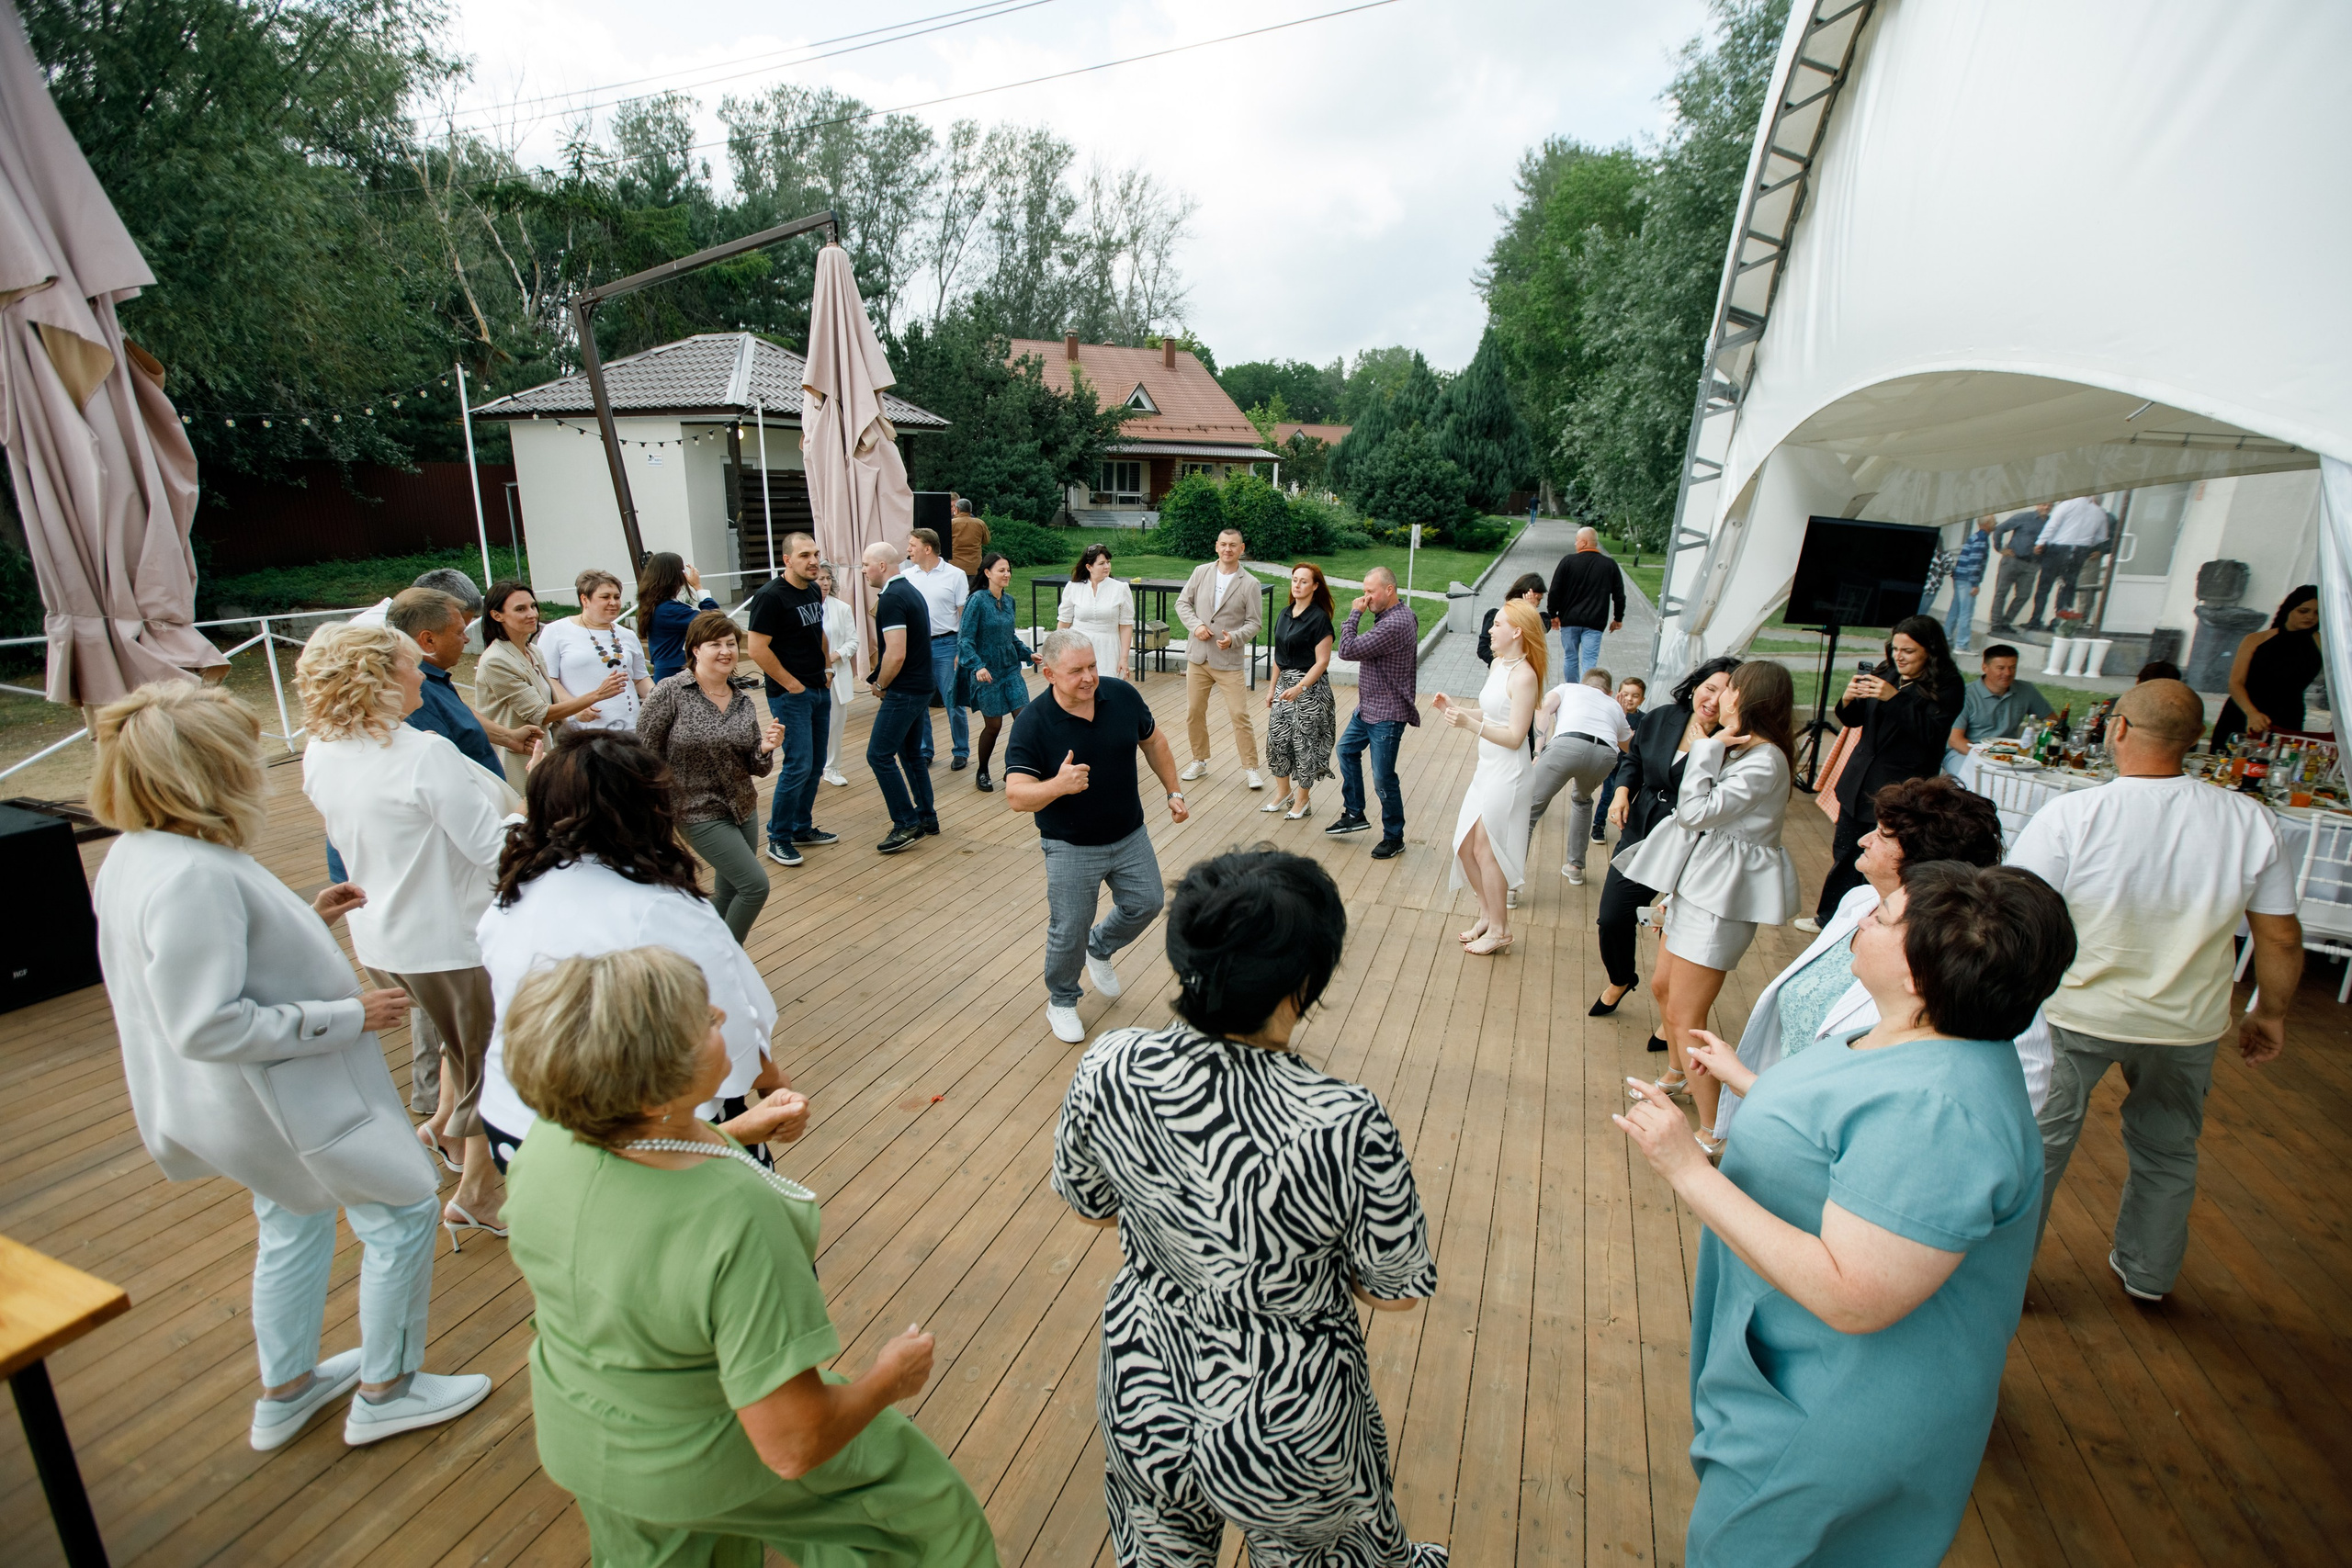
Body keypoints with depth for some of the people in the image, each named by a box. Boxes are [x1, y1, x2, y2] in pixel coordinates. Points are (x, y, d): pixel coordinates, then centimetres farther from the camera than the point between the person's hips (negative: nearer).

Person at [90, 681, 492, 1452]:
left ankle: (286, 1390, 45)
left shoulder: (140, 857, 1)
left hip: (263, 1098, 11)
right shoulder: (190, 878, -32)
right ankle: (386, 1390, 24)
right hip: (292, 1098, -11)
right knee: (403, 1212, 6)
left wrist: (305, 917, 9)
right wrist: (347, 1015, -24)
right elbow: (210, 1027, -32)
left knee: (293, 1224, 27)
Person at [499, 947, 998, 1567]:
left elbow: (538, 1277, 1)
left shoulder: (547, 1143, -23)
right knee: (917, 1492, 19)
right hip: (708, 1463, -6)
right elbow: (793, 1446, -33)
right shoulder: (735, 1220, -43)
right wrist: (887, 1378, -14)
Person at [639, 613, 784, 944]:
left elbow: (756, 768, 5)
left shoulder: (742, 701, 3)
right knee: (756, 885, -10)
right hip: (700, 814, -6)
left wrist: (766, 749, -16)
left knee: (728, 892, 14)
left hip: (743, 809, 6)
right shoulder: (671, 692, -13)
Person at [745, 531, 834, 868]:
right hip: (790, 695, -8)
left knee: (815, 764, 12)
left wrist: (827, 669, 14)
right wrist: (790, 684, -15)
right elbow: (758, 650, -19)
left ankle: (802, 828, 26)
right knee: (798, 766, -8)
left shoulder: (815, 591, 10)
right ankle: (778, 838, 5)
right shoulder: (770, 596, -15)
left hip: (820, 690, 8)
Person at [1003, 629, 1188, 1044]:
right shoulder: (1032, 724, -22)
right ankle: (1061, 1002, 33)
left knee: (1145, 903, 14)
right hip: (1070, 849, -4)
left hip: (1130, 835, 4)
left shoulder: (1122, 695, -11)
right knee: (1069, 932, 5)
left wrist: (1174, 792, 9)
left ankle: (1100, 948, 45)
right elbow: (1016, 796, -26)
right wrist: (1058, 785, -45)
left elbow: (1153, 742, 7)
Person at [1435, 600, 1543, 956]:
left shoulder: (1524, 676, -20)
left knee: (1485, 850, 1)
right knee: (1465, 845, 14)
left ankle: (1499, 931, 17)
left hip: (1508, 775, -9)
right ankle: (1487, 913, 33)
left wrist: (1469, 724, -30)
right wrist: (1455, 709, 3)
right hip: (1487, 769, 9)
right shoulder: (1498, 664, 7)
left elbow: (1515, 736, -22)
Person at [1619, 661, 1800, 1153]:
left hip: (1722, 897, -10)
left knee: (1685, 1017, -7)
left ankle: (1713, 1133, 4)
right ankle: (1676, 1075, 47)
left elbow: (1695, 813, -23)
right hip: (1698, 883, 10)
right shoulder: (1740, 750, 10)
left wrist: (1711, 747, -17)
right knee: (1663, 985, 24)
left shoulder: (1763, 762, -21)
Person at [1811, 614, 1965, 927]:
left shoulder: (1947, 687, -8)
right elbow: (1853, 720, 9)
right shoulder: (1886, 674, 6)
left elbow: (1931, 732, -20)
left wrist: (1895, 698, -28)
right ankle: (1829, 918, 27)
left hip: (1901, 790, -6)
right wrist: (1848, 699, -13)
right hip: (1859, 781, 6)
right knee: (1845, 852, 14)